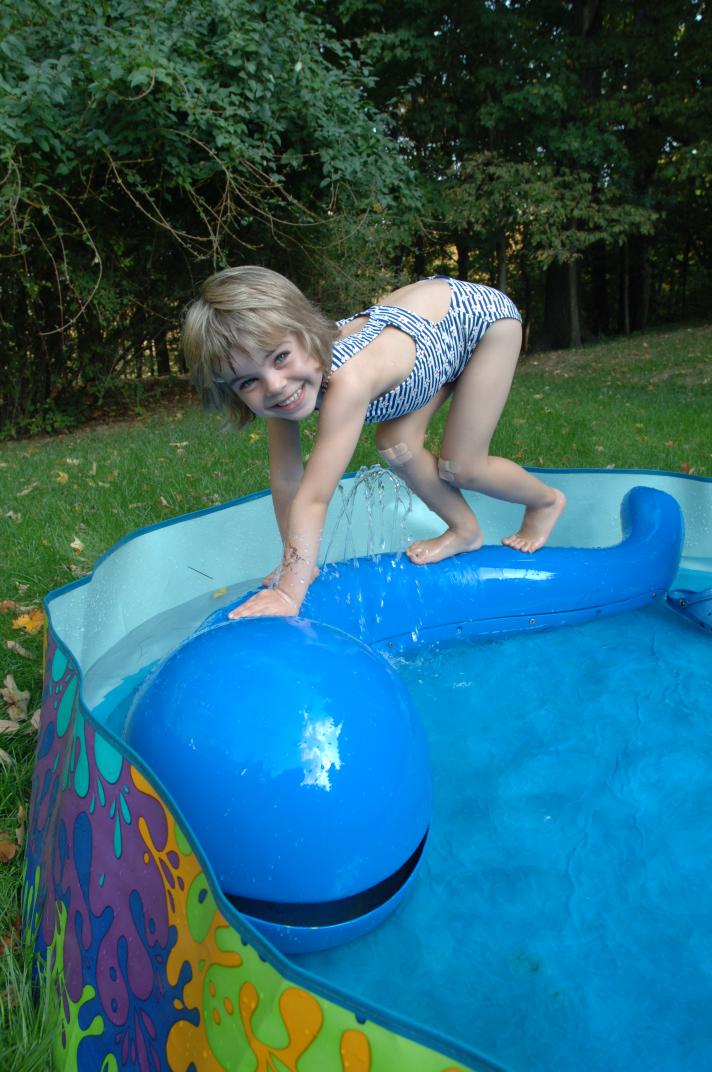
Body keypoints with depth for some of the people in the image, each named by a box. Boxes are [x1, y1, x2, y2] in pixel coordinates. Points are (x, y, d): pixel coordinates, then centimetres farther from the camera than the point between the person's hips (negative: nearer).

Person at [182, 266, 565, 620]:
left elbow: (313, 499, -43)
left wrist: (290, 594, -41)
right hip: (426, 308, 6)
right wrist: (294, 565, -11)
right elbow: (286, 480, -15)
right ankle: (465, 530, 20)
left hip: (482, 312, -6)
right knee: (396, 446, -4)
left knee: (461, 468, -6)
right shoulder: (281, 382, -22)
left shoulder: (347, 379, -43)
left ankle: (546, 501, 24)